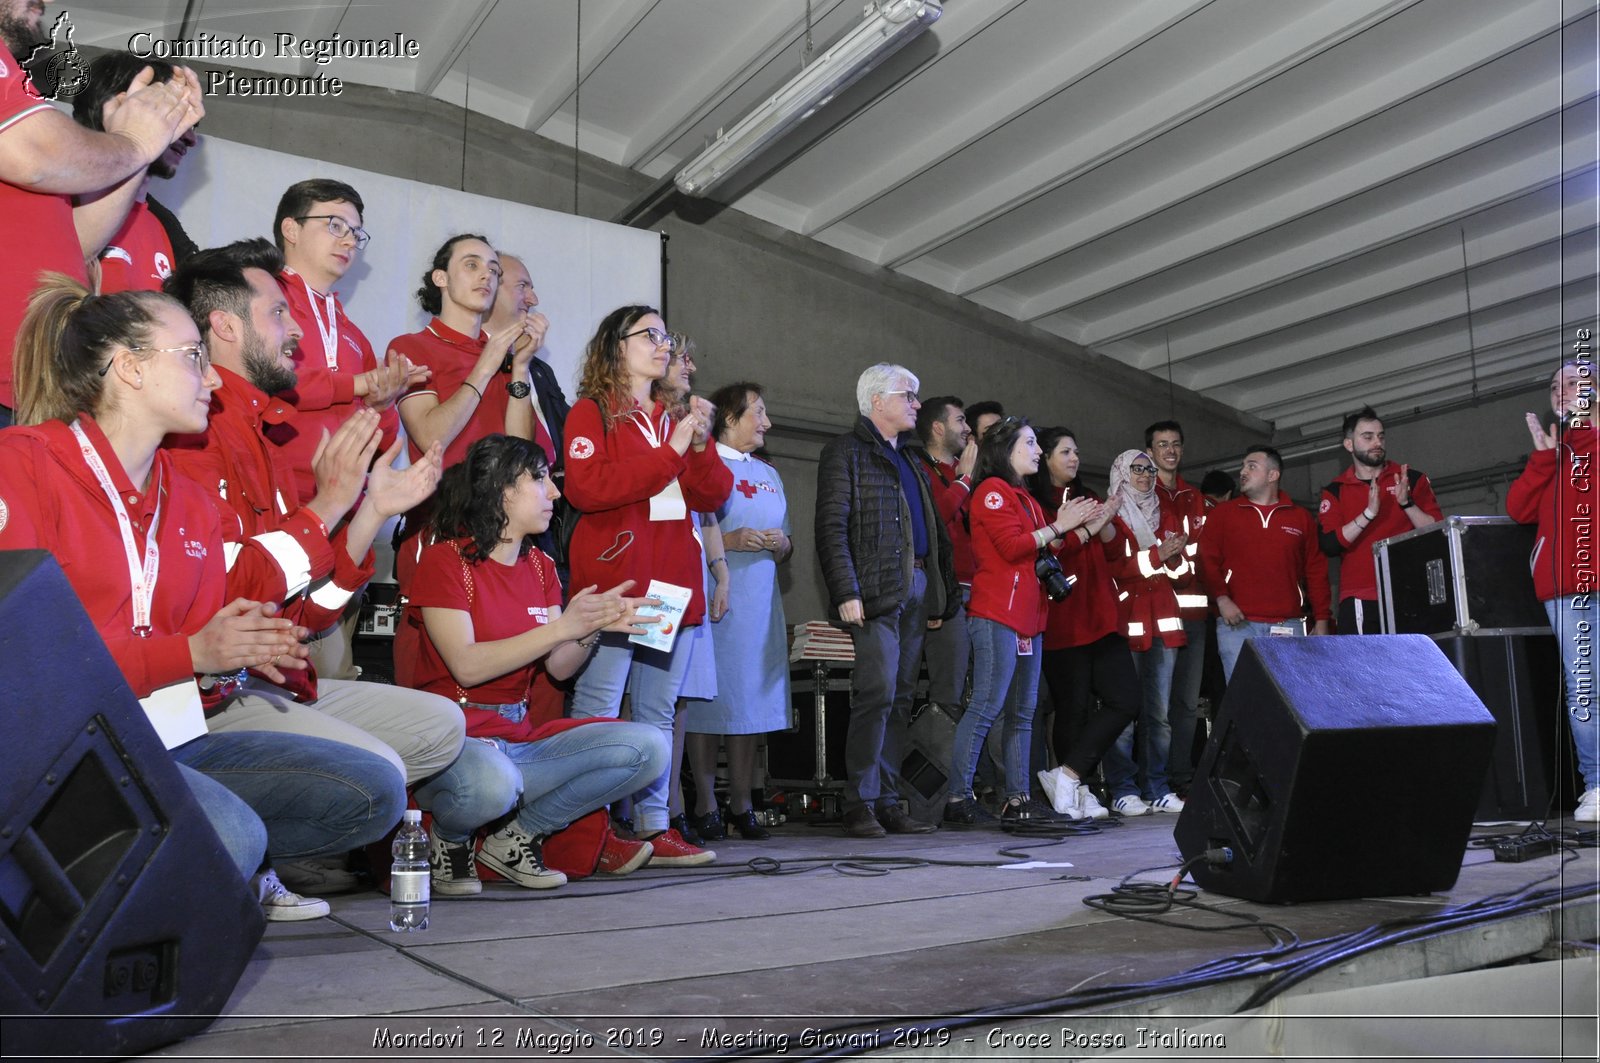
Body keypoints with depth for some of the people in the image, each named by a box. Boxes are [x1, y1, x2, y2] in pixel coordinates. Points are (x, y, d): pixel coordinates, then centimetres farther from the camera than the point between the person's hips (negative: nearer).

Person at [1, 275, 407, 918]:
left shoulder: (189, 502, 16)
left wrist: (229, 663, -8)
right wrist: (189, 653, -17)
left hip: (171, 741, 7)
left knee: (374, 791, -9)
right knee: (230, 834, -32)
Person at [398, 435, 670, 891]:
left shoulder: (540, 566, 14)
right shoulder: (445, 560, -7)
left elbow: (559, 667, 9)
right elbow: (467, 665, -18)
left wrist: (595, 626, -10)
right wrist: (562, 626, -20)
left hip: (520, 735, 7)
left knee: (648, 748, -12)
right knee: (491, 785, -41)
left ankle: (515, 839, -1)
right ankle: (449, 840, -2)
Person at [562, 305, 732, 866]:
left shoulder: (675, 417, 19)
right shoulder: (591, 413, 2)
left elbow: (712, 495, 11)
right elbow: (587, 489, -15)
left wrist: (700, 445, -7)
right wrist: (671, 451, -14)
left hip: (671, 584, 6)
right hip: (612, 582, -6)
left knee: (658, 713, 9)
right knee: (598, 713, -8)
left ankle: (653, 826, 15)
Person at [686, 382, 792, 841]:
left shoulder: (769, 475, 22)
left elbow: (787, 546, 24)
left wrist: (781, 545, 2)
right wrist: (728, 541, -15)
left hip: (760, 601, 6)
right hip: (712, 596, -6)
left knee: (751, 699, 4)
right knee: (709, 697, -6)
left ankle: (741, 805, 11)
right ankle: (705, 806, 2)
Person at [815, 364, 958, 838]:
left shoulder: (908, 462, 24)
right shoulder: (846, 452, 0)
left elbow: (933, 531, 24)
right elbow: (832, 527, -10)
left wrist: (942, 591, 14)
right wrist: (846, 592, -19)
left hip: (917, 588, 8)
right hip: (876, 591, -8)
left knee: (901, 698, 6)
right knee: (878, 692, -13)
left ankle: (887, 802, 11)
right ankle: (859, 804, -5)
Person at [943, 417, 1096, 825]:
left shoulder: (1025, 498, 25)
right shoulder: (992, 490, -5)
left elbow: (1040, 551, 23)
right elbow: (1012, 546, -15)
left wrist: (1064, 527, 10)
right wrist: (1057, 526, -7)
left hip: (1028, 616, 10)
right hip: (997, 614, -10)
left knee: (1023, 711, 8)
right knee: (987, 706, -13)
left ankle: (1018, 799, 12)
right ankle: (958, 796, -10)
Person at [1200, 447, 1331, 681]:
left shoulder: (1302, 518, 14)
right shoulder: (1222, 514, 10)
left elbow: (1316, 571, 12)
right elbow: (1208, 561, 2)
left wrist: (1321, 620, 6)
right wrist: (1221, 598, -13)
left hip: (1288, 626, 2)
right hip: (1238, 624, -1)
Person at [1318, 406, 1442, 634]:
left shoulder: (1411, 479, 11)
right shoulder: (1335, 491, 10)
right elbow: (1329, 545, -4)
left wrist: (1407, 503, -11)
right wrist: (1368, 514, -14)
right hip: (1359, 601, 0)